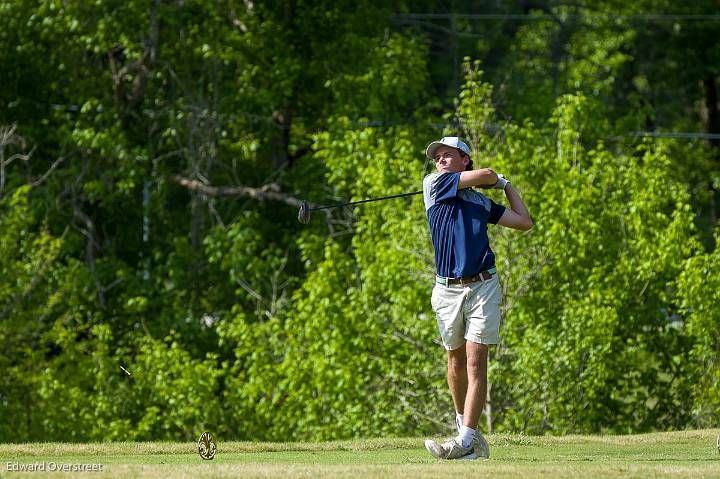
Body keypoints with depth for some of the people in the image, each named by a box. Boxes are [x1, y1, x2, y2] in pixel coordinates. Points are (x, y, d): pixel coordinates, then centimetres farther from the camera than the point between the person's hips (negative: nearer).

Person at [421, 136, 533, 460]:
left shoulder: (482, 202, 15)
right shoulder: (434, 184, 5)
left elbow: (524, 222, 19)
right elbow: (485, 175, -2)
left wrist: (507, 187, 23)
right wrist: (498, 179, 19)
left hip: (482, 287, 0)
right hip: (447, 289, 0)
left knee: (475, 362, -10)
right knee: (456, 360, 10)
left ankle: (466, 441, -17)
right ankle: (463, 422, 29)